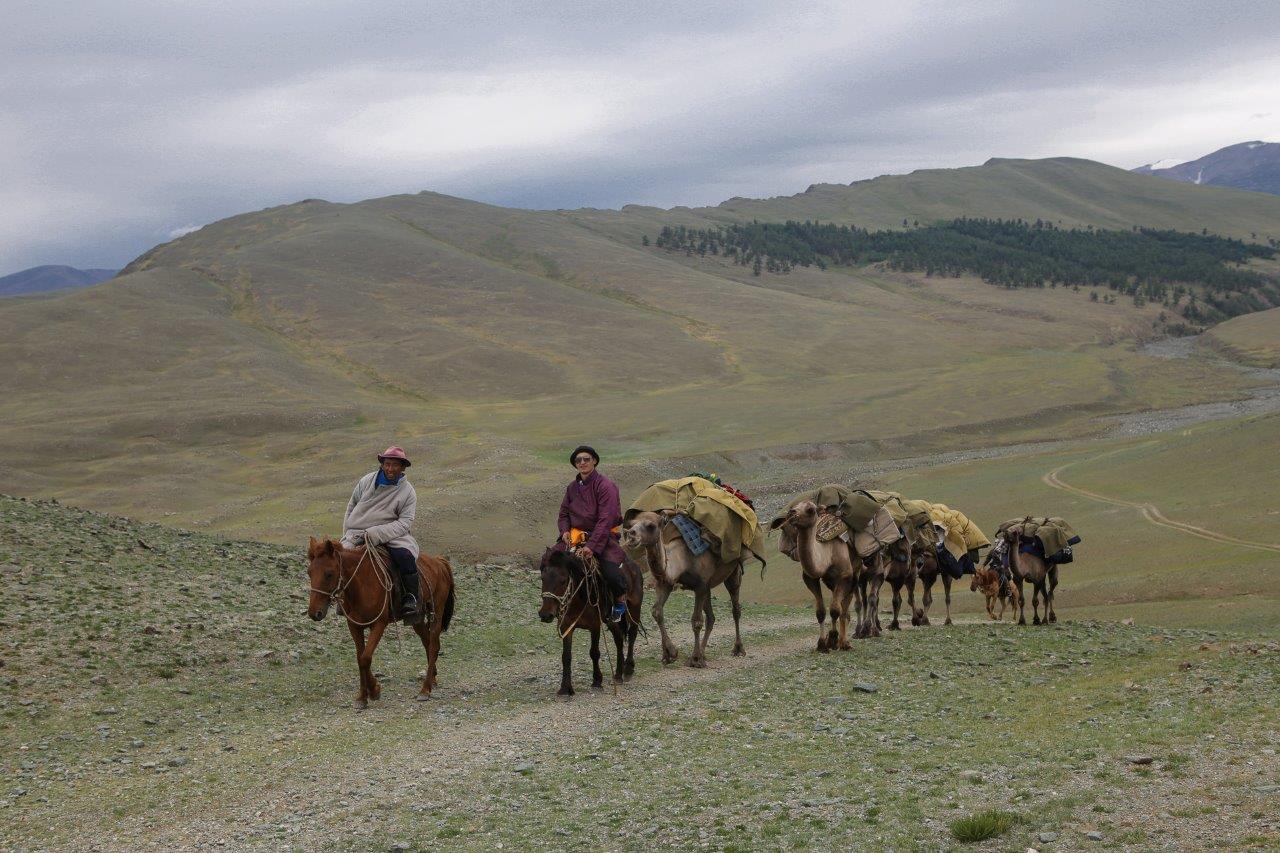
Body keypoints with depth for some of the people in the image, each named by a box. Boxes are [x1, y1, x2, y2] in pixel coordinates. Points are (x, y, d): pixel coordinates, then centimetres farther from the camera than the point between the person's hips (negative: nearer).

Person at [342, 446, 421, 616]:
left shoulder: (408, 491, -2)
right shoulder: (367, 481, 5)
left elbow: (405, 522, -10)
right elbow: (351, 508, 16)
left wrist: (374, 534, -21)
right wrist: (348, 535, 5)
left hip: (391, 534, -2)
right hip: (357, 533, 2)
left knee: (404, 555, -31)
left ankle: (411, 597, -16)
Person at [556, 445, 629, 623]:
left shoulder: (605, 485, -11)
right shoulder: (573, 487, 10)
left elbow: (606, 520, -19)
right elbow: (564, 513, 20)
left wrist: (592, 546, -26)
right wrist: (565, 531, -3)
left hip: (603, 536, -6)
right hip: (575, 535, 6)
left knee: (610, 570, -30)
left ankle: (621, 601, 0)